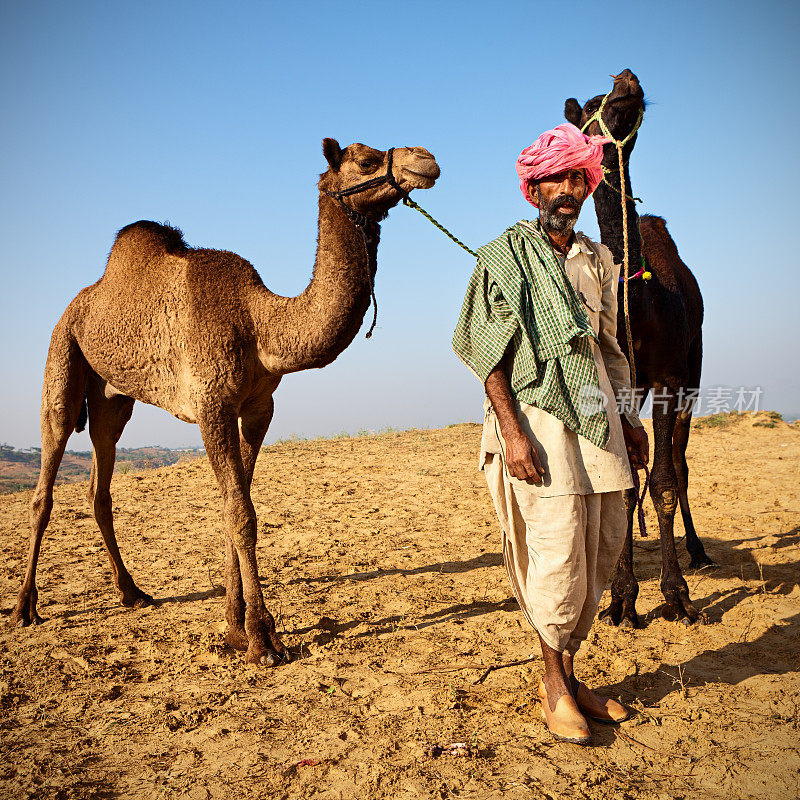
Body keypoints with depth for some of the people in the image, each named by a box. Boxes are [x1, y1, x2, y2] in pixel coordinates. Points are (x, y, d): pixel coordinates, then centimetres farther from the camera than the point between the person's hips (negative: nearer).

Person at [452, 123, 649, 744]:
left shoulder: (598, 260, 18)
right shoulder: (506, 256, -1)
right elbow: (488, 350, -8)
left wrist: (627, 417, 16)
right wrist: (512, 432, -17)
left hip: (597, 414, 7)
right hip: (538, 415, -6)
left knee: (604, 546, 8)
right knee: (560, 550, -7)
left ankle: (569, 672, 24)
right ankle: (554, 681, 14)